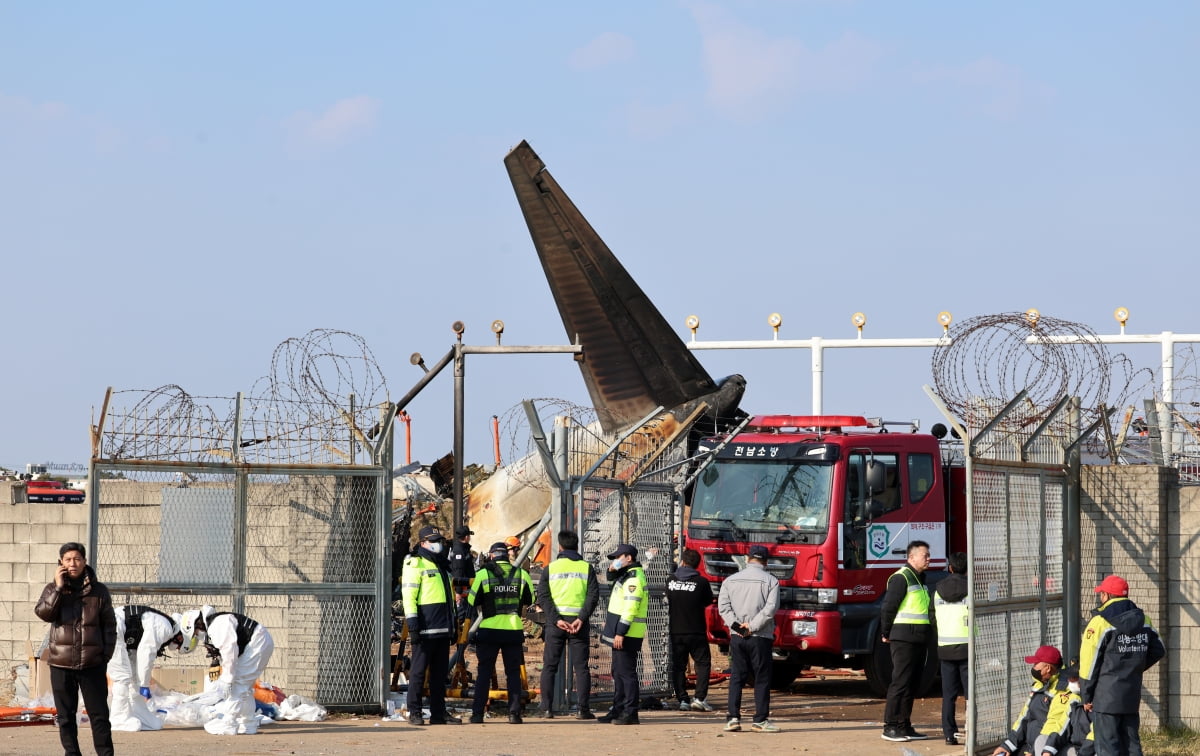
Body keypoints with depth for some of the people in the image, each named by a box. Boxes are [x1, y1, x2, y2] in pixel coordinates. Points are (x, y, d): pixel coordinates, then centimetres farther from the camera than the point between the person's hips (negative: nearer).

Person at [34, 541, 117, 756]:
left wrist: (107, 654, -1)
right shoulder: (53, 590, 5)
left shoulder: (99, 591, 3)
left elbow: (109, 625, 6)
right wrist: (59, 587, -17)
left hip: (92, 663, -1)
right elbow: (43, 613, -13)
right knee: (66, 714, 6)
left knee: (99, 712, 1)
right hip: (61, 663, 1)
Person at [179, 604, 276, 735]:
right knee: (245, 687, 17)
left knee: (238, 684, -13)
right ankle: (248, 725, 23)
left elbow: (229, 652, -26)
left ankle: (227, 724, -13)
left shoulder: (217, 625, -21)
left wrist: (226, 681, -21)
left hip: (257, 642, -11)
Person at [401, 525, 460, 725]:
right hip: (425, 628, -8)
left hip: (442, 629, 8)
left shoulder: (442, 565, 23)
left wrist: (452, 625, 26)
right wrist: (412, 624, -18)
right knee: (419, 670, -5)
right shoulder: (415, 564, -3)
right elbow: (409, 595, -10)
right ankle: (414, 712, -2)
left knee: (440, 671, 8)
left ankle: (438, 712, 11)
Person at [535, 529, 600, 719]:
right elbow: (593, 595, -6)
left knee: (549, 666, 7)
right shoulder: (586, 568, 5)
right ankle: (583, 709, -2)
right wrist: (581, 619, -11)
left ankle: (546, 708, 2)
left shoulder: (550, 568, 5)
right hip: (579, 622, 0)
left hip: (555, 622, 0)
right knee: (581, 667, 3)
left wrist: (556, 619, -11)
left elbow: (543, 597, -5)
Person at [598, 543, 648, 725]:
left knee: (626, 672, -9)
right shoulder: (625, 575, 15)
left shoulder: (634, 578, -16)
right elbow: (612, 582, 37)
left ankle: (630, 713, -8)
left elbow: (631, 607, -23)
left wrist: (620, 632, -25)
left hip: (627, 634, -11)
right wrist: (612, 571, 13)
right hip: (621, 633, 11)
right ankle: (618, 710, 21)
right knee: (618, 672, 15)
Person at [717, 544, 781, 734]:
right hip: (760, 638, -3)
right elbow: (771, 608, -14)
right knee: (762, 678, 3)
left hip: (736, 637, 3)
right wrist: (752, 626, -11)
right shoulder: (770, 581, -3)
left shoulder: (731, 580, 8)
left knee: (736, 677, 8)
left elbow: (723, 606, -1)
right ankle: (760, 720, 2)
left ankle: (733, 718, 2)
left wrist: (735, 624, -7)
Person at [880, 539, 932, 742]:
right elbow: (888, 607, -14)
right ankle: (890, 727, -8)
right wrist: (886, 634, -8)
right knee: (900, 682, -9)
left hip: (918, 640, 9)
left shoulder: (920, 579, 18)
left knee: (912, 683, 10)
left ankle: (904, 726, 15)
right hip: (903, 639, -9)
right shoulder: (901, 578, -12)